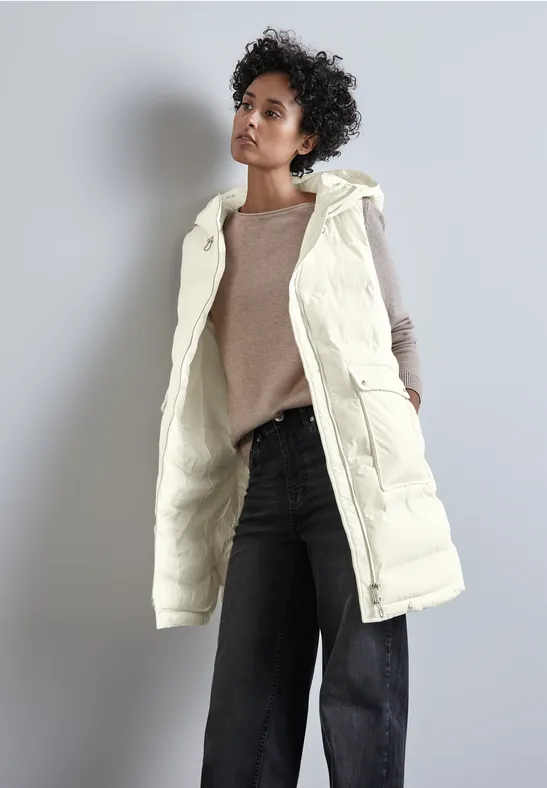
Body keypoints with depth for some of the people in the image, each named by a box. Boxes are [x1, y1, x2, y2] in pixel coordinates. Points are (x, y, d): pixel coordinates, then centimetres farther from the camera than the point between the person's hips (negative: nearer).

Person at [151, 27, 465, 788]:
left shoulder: (348, 210, 7)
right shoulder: (210, 237, 18)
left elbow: (399, 333, 9)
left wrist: (399, 436, -4)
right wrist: (245, 460, 12)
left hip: (349, 461, -4)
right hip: (263, 475, 4)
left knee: (362, 690, -1)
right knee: (245, 706, 3)